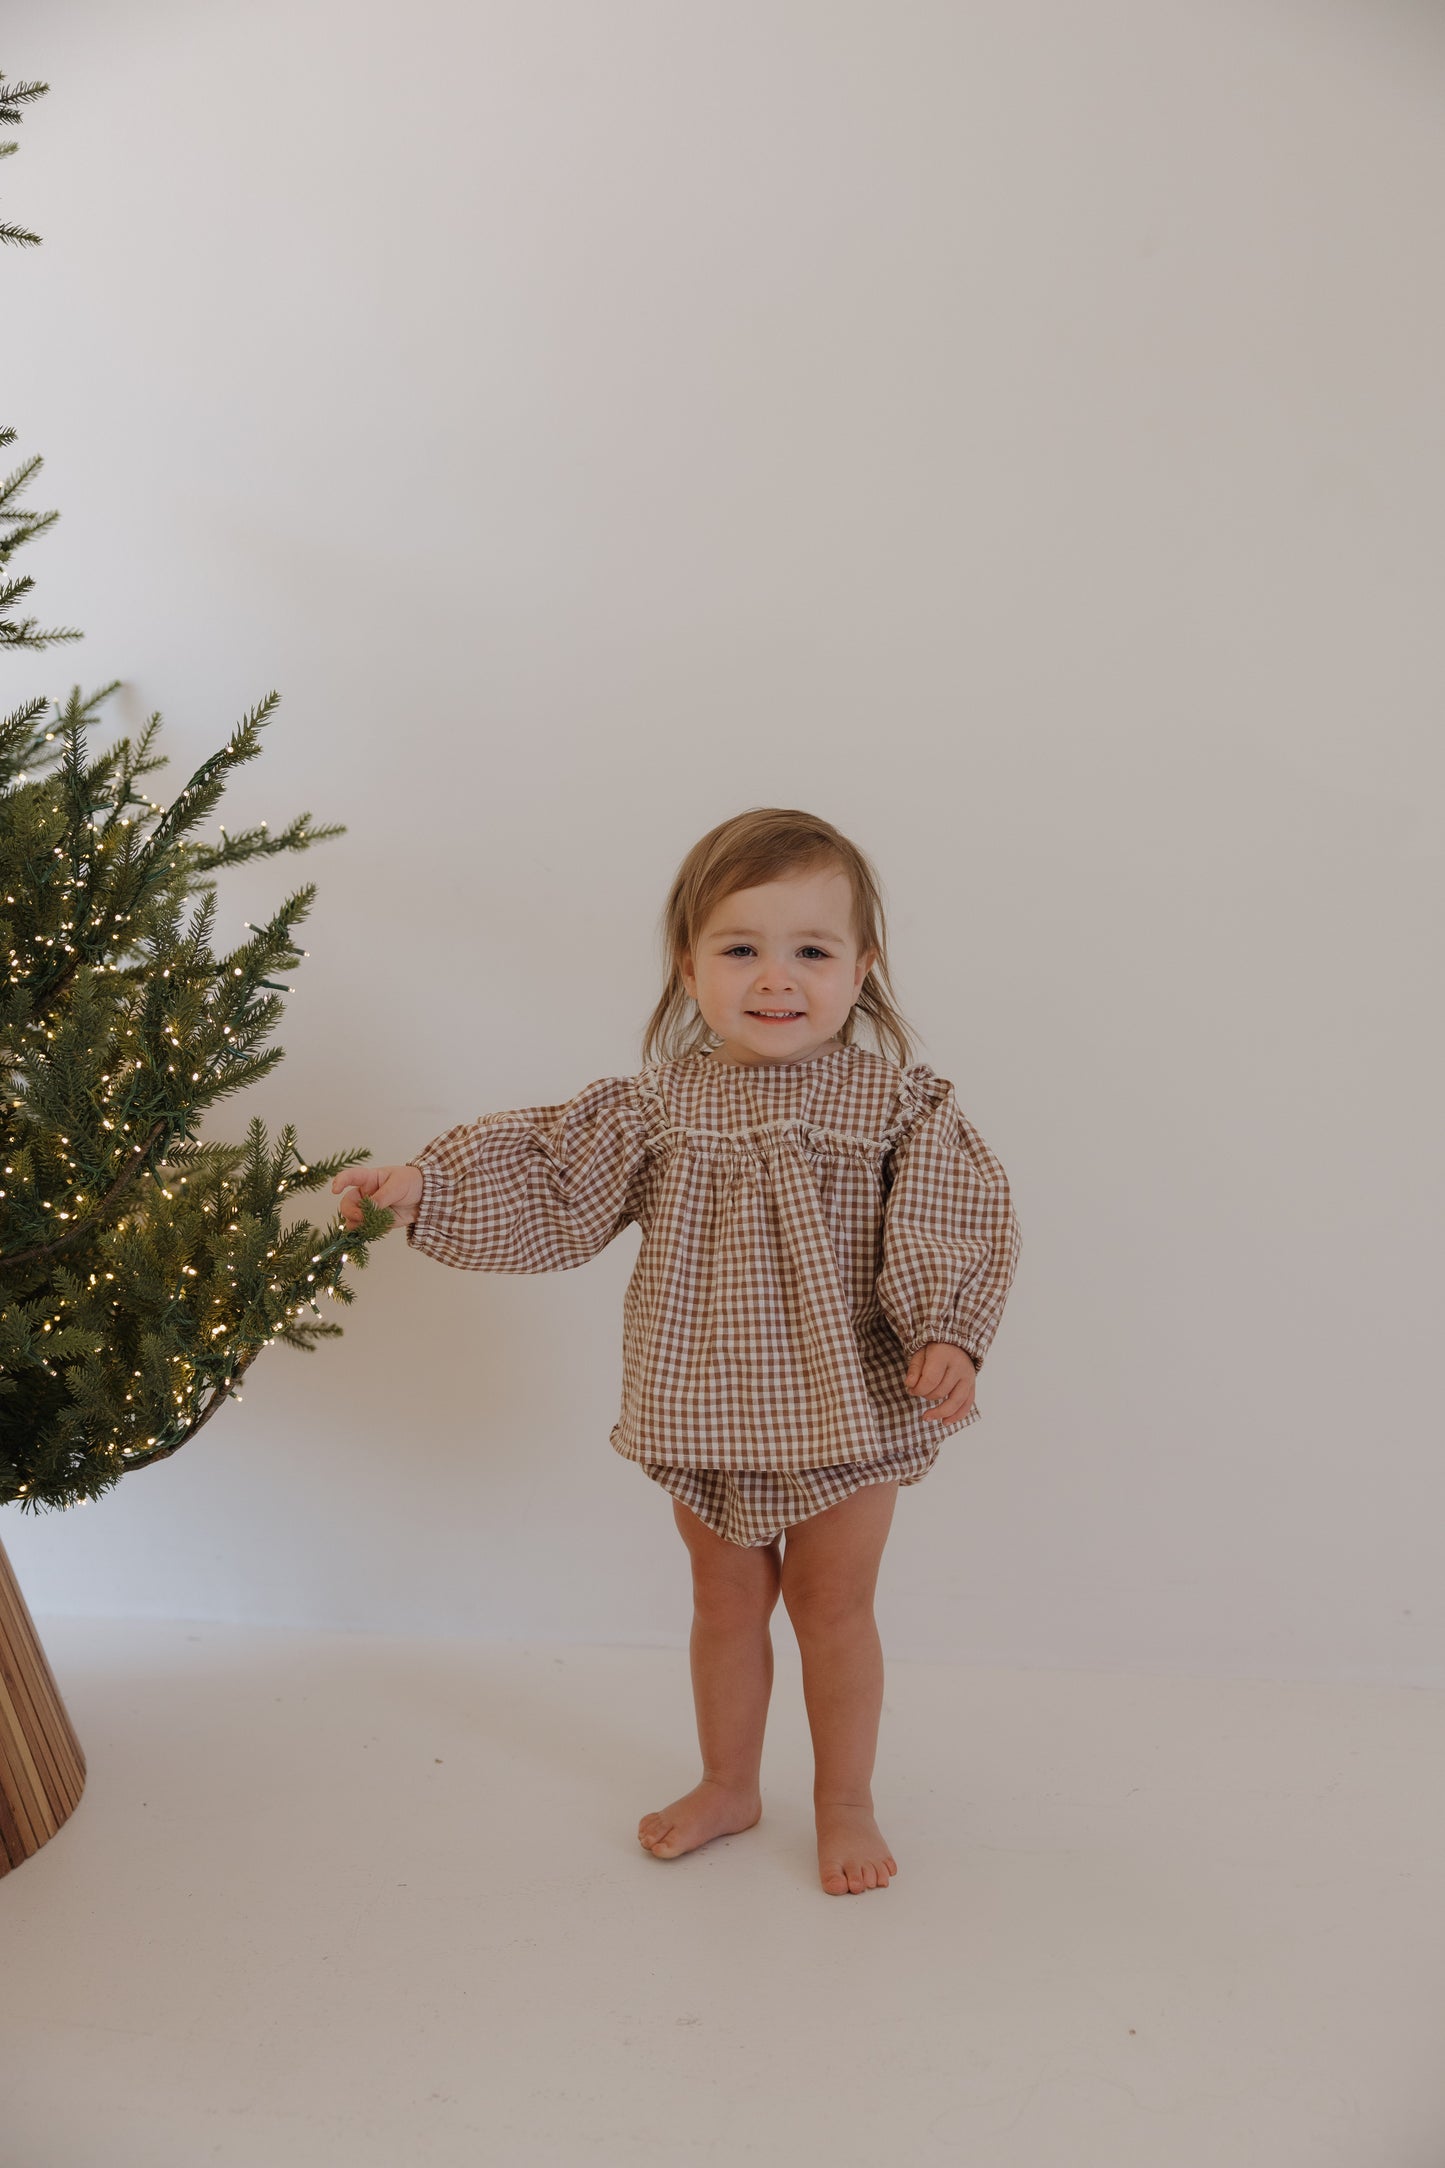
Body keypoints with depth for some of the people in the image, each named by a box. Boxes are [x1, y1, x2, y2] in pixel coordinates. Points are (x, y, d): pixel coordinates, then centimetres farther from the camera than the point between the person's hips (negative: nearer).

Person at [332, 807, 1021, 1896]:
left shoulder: (897, 1103, -11)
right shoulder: (660, 1104, -6)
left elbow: (954, 1227, -12)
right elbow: (548, 1181, -5)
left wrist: (950, 1334, -27)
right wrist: (425, 1185, -14)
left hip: (847, 1407, -2)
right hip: (706, 1411, 3)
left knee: (834, 1605, 12)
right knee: (727, 1600, 20)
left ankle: (846, 1804, 33)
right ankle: (729, 1785, 41)